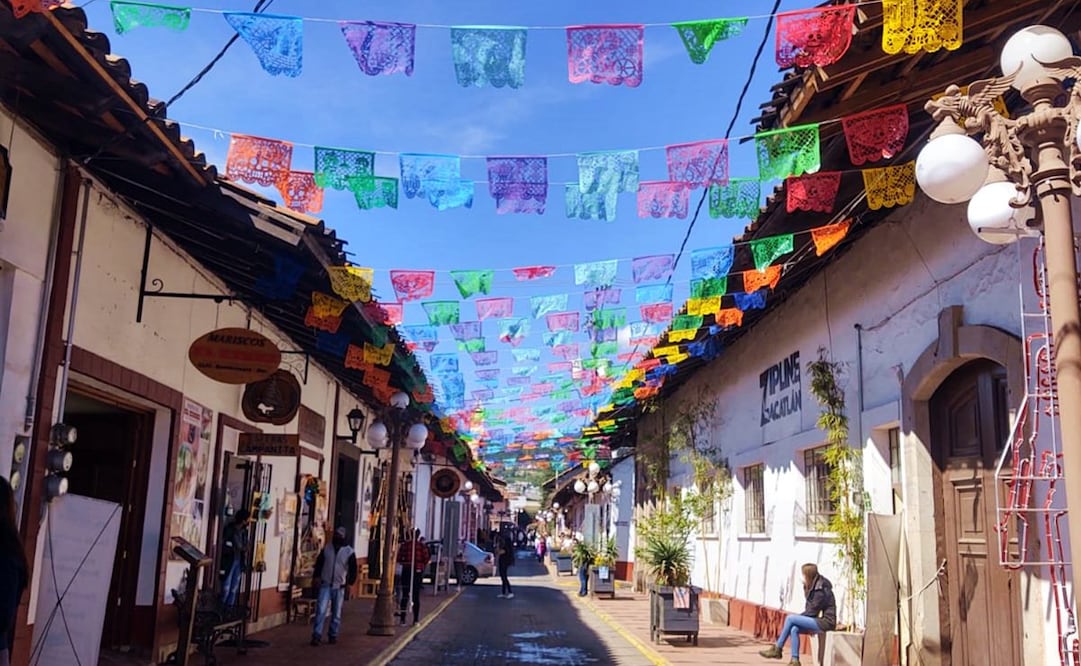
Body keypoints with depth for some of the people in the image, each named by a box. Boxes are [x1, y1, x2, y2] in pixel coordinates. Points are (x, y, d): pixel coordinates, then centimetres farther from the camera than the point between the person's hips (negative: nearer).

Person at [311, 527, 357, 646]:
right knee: (321, 610, -10)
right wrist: (316, 576, -3)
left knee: (336, 613, 9)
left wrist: (350, 582, -9)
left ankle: (333, 635, 21)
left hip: (339, 587, 0)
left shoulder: (349, 552, -3)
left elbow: (353, 569, 0)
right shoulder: (327, 548, 4)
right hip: (325, 585, 1)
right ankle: (317, 635, -8)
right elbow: (319, 562, 9)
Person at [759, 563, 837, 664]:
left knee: (790, 618, -15)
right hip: (820, 622, 8)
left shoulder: (821, 589, -15)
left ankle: (777, 649, -6)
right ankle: (795, 661, -12)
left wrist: (798, 618, -3)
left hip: (826, 622, -8)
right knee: (794, 629, -11)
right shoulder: (813, 588, 13)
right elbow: (810, 610, 16)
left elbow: (812, 611, -13)